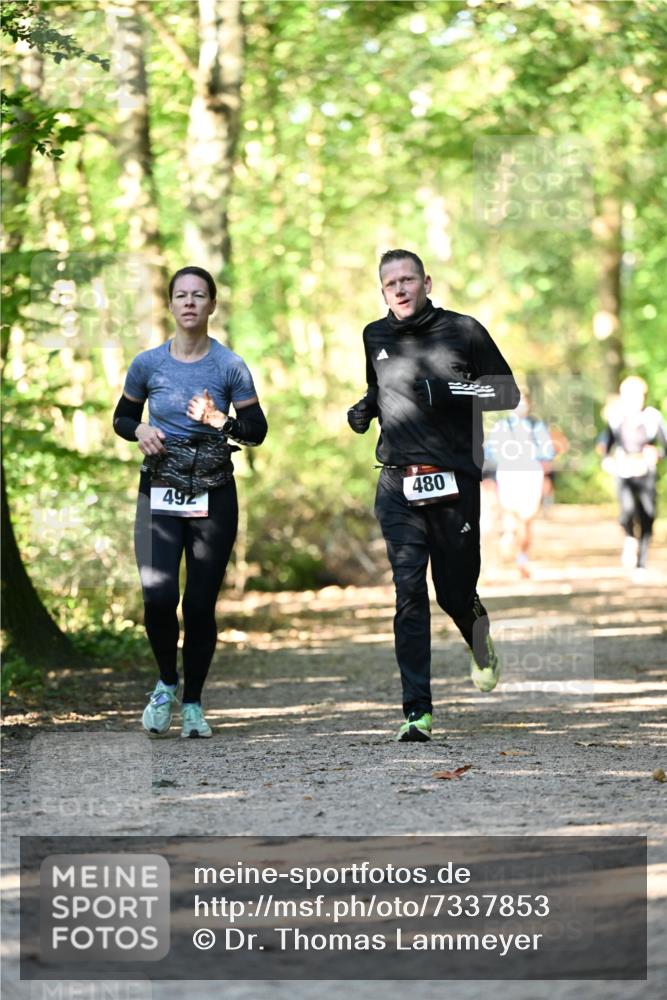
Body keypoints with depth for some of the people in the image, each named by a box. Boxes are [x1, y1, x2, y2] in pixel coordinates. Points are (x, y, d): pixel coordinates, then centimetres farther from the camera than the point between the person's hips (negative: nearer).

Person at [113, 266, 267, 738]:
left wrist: (218, 419, -16)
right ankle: (167, 682, 14)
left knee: (201, 604, -1)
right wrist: (140, 430, -7)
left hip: (214, 496, 0)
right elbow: (121, 418, 15)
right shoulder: (148, 364, 2)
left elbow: (257, 430, 2)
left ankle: (193, 703, 16)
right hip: (159, 494, 0)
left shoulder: (230, 366, -1)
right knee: (158, 597, -14)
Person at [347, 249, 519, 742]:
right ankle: (417, 711, -10)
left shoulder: (463, 331, 0)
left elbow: (508, 392, 3)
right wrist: (364, 409, 10)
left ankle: (481, 644, 42)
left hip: (455, 482, -2)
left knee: (455, 591, 5)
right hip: (398, 484, 2)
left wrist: (455, 391, -13)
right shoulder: (375, 337, 12)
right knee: (410, 594, -9)